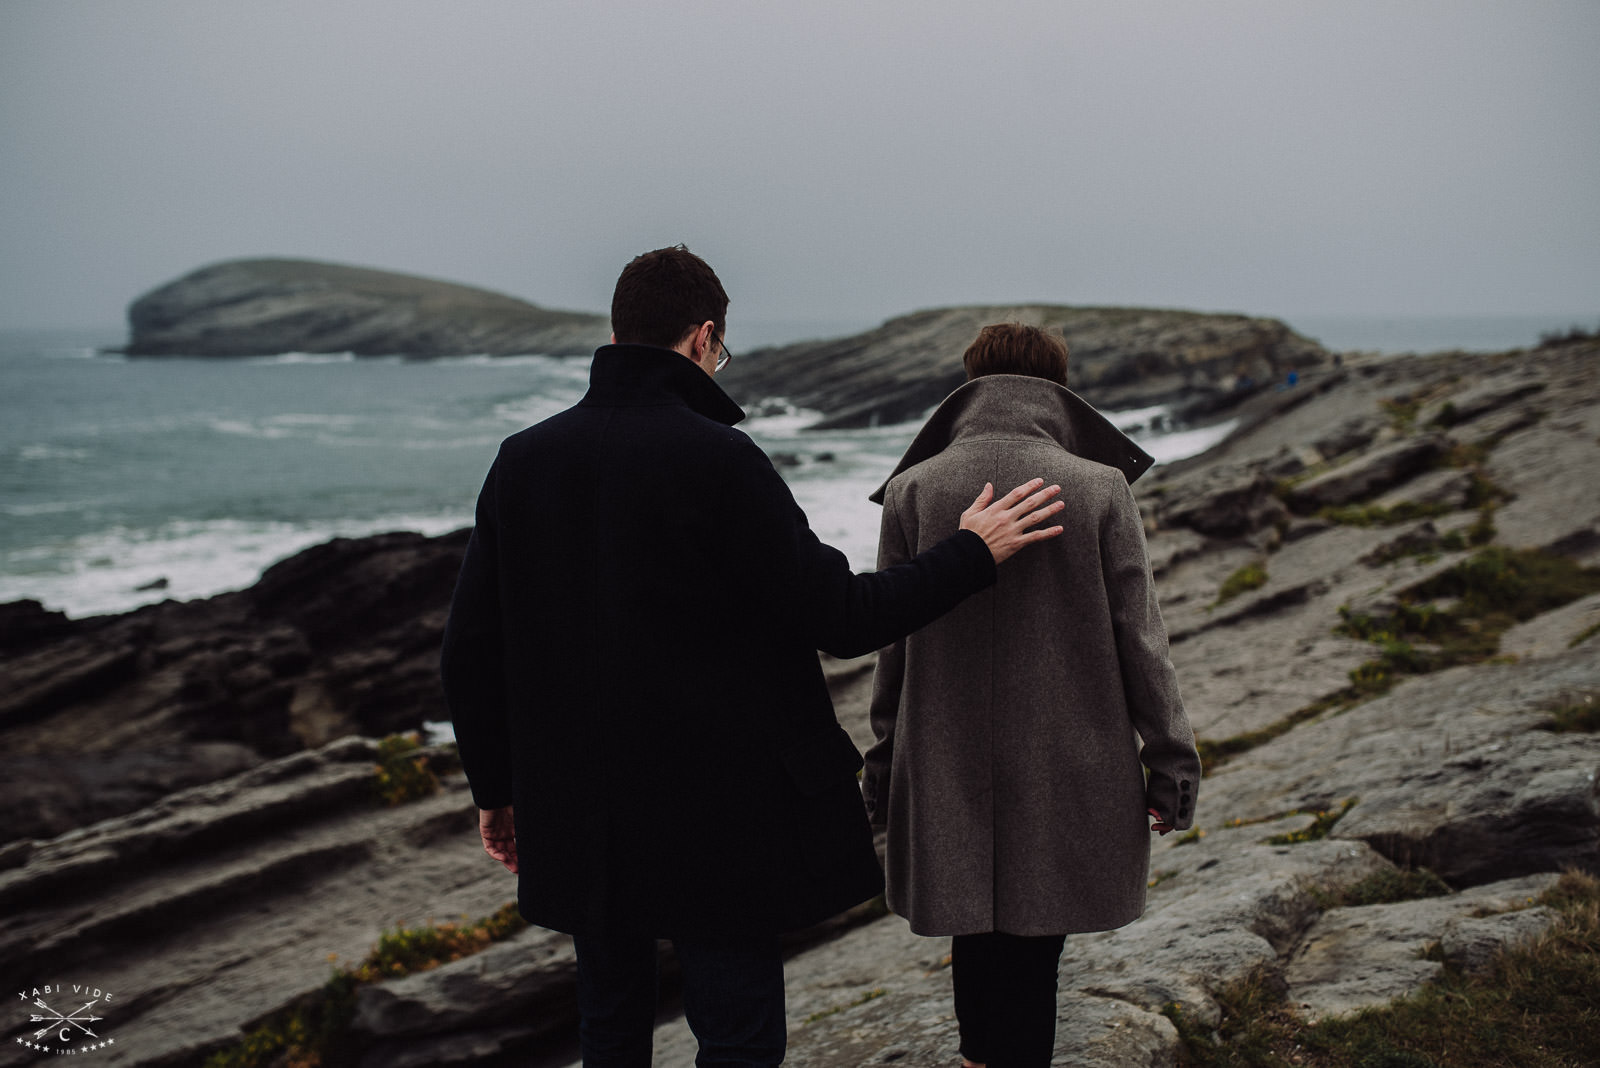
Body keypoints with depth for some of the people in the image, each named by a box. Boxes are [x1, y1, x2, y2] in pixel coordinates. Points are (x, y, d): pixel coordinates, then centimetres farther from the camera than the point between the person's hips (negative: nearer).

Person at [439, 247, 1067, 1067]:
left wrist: (495, 787, 16)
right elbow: (843, 619, -13)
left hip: (578, 816, 6)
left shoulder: (522, 460, 1)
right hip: (712, 816, -5)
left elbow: (470, 652, 4)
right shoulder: (719, 460, -16)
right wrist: (972, 553, -1)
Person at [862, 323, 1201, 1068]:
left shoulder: (912, 490, -4)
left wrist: (883, 768, 10)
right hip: (1068, 771, -1)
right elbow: (1139, 641, -5)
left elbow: (892, 644, 0)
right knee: (1034, 946, 9)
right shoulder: (1100, 489, -7)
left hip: (948, 765, 2)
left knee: (975, 932, 17)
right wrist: (1172, 764, 4)